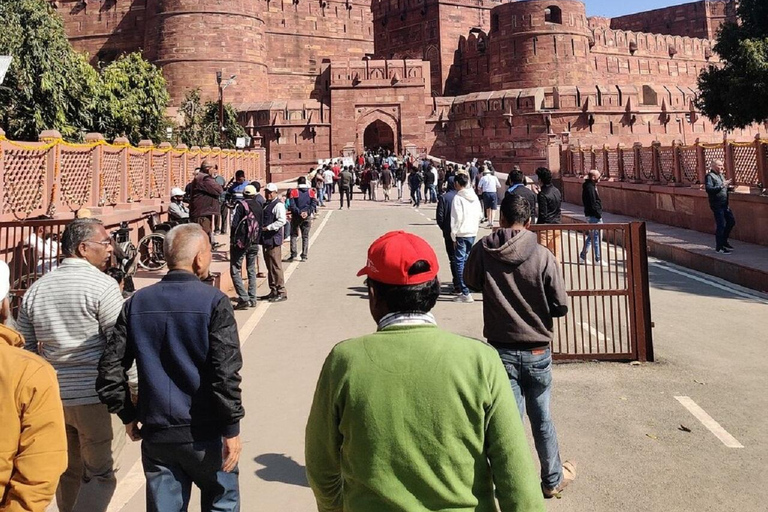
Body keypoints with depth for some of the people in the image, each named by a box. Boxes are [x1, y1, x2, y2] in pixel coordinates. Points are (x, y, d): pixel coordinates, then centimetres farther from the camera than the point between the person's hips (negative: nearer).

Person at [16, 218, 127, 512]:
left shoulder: (36, 289, 9)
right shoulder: (103, 286, -11)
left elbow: (25, 349, 13)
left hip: (54, 397, 7)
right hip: (97, 397, -6)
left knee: (68, 472, 20)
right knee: (100, 474, 4)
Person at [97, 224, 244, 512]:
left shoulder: (137, 303, 1)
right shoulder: (213, 302, -13)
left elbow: (110, 369, 3)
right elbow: (226, 372, -18)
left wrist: (129, 415, 14)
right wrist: (232, 428, -11)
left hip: (156, 434, 4)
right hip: (204, 433, -4)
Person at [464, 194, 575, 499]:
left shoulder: (484, 251, -9)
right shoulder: (543, 257, -14)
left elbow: (470, 282, 10)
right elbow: (561, 306, -8)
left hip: (501, 351, 0)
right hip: (537, 351, 0)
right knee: (542, 419, 18)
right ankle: (553, 479, 37)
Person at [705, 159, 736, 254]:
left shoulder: (721, 175, 17)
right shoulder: (710, 176, -11)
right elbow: (709, 189, -24)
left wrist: (729, 187, 6)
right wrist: (722, 186, -28)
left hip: (725, 204, 9)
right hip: (717, 205, -9)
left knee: (731, 221, 14)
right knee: (721, 225, -6)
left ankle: (723, 241, 29)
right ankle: (719, 247, 3)